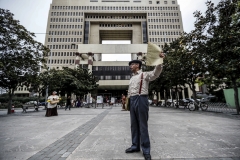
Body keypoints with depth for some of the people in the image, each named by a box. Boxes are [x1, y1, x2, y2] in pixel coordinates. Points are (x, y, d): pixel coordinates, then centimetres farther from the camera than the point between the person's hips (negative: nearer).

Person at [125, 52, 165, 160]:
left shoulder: (144, 74, 1)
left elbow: (156, 73, -18)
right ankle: (135, 146, 30)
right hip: (132, 101, 7)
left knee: (143, 125, 1)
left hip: (141, 100, -7)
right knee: (134, 125, 14)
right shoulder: (132, 78, 22)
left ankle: (146, 150, 16)